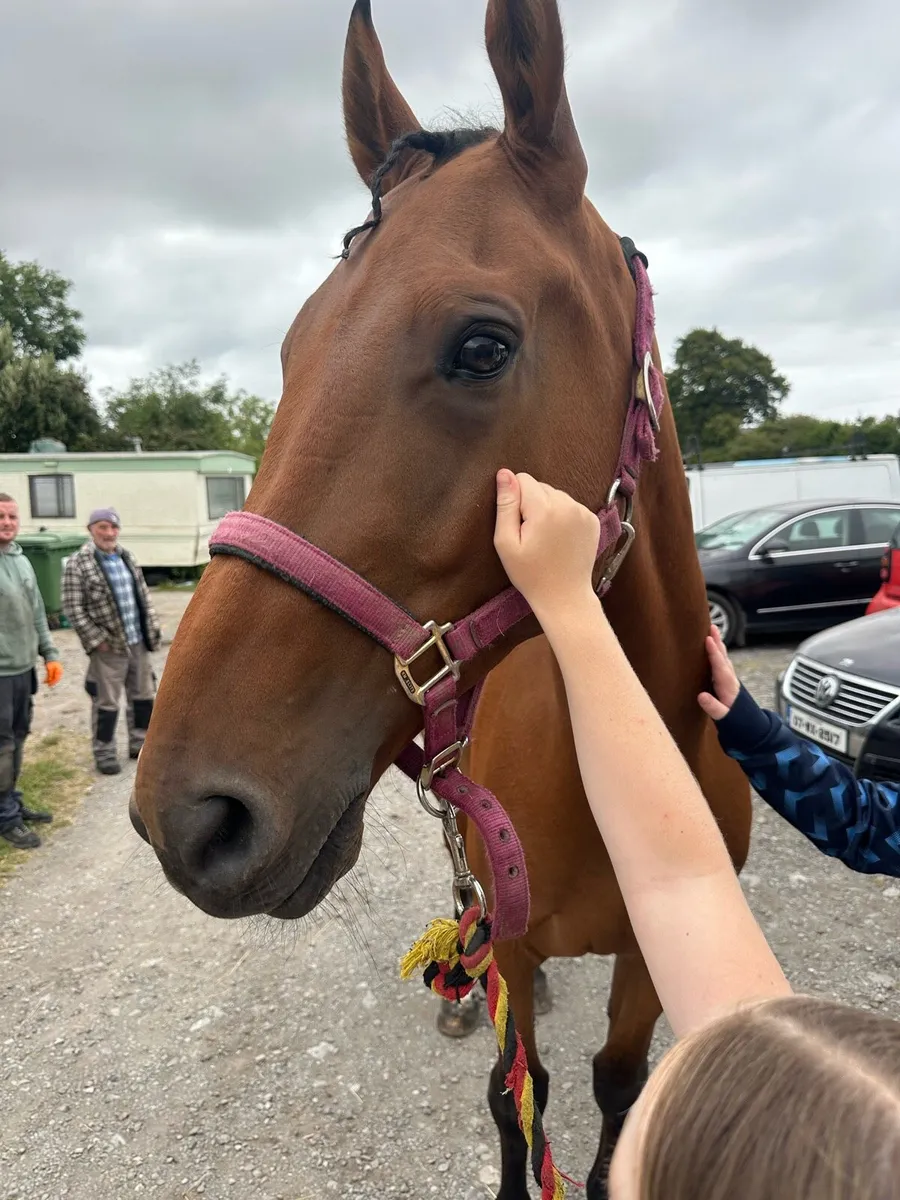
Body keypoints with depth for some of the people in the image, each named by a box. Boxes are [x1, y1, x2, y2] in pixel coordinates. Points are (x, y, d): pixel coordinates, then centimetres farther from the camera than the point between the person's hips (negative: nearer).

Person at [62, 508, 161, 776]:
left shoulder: (126, 557, 11)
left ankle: (139, 743, 31)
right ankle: (104, 753, 17)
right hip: (108, 647, -6)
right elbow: (72, 608, -12)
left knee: (143, 696, 15)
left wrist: (152, 628, 8)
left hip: (138, 643, 6)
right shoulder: (78, 564, -10)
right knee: (107, 703, 2)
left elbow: (143, 595, 16)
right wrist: (96, 640, -15)